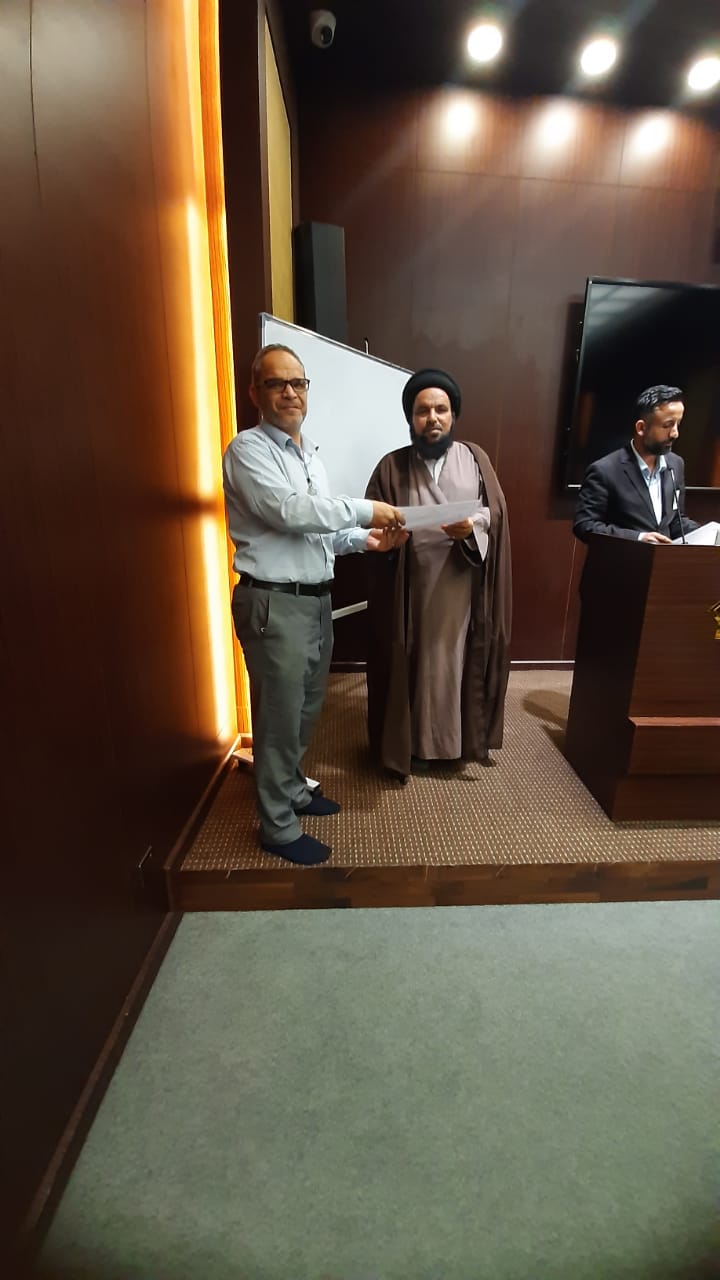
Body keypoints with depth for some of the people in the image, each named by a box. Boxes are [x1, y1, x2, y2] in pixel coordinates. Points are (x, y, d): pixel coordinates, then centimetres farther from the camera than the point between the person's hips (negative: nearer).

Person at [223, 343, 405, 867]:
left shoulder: (310, 453, 18)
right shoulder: (248, 450, -8)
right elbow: (290, 512, -22)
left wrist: (361, 539, 4)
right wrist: (365, 510, -15)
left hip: (316, 598, 9)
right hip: (275, 604, -8)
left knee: (307, 708, 19)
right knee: (280, 716, 2)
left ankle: (293, 789, 41)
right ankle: (279, 827, 22)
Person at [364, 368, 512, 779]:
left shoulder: (475, 459, 7)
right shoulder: (392, 467, 4)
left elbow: (496, 514, 0)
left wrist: (472, 529, -21)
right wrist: (387, 537, -23)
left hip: (463, 590, 1)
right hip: (411, 591, -1)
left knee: (459, 661, 10)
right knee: (413, 664, 7)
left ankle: (460, 737, 31)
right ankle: (413, 742, 25)